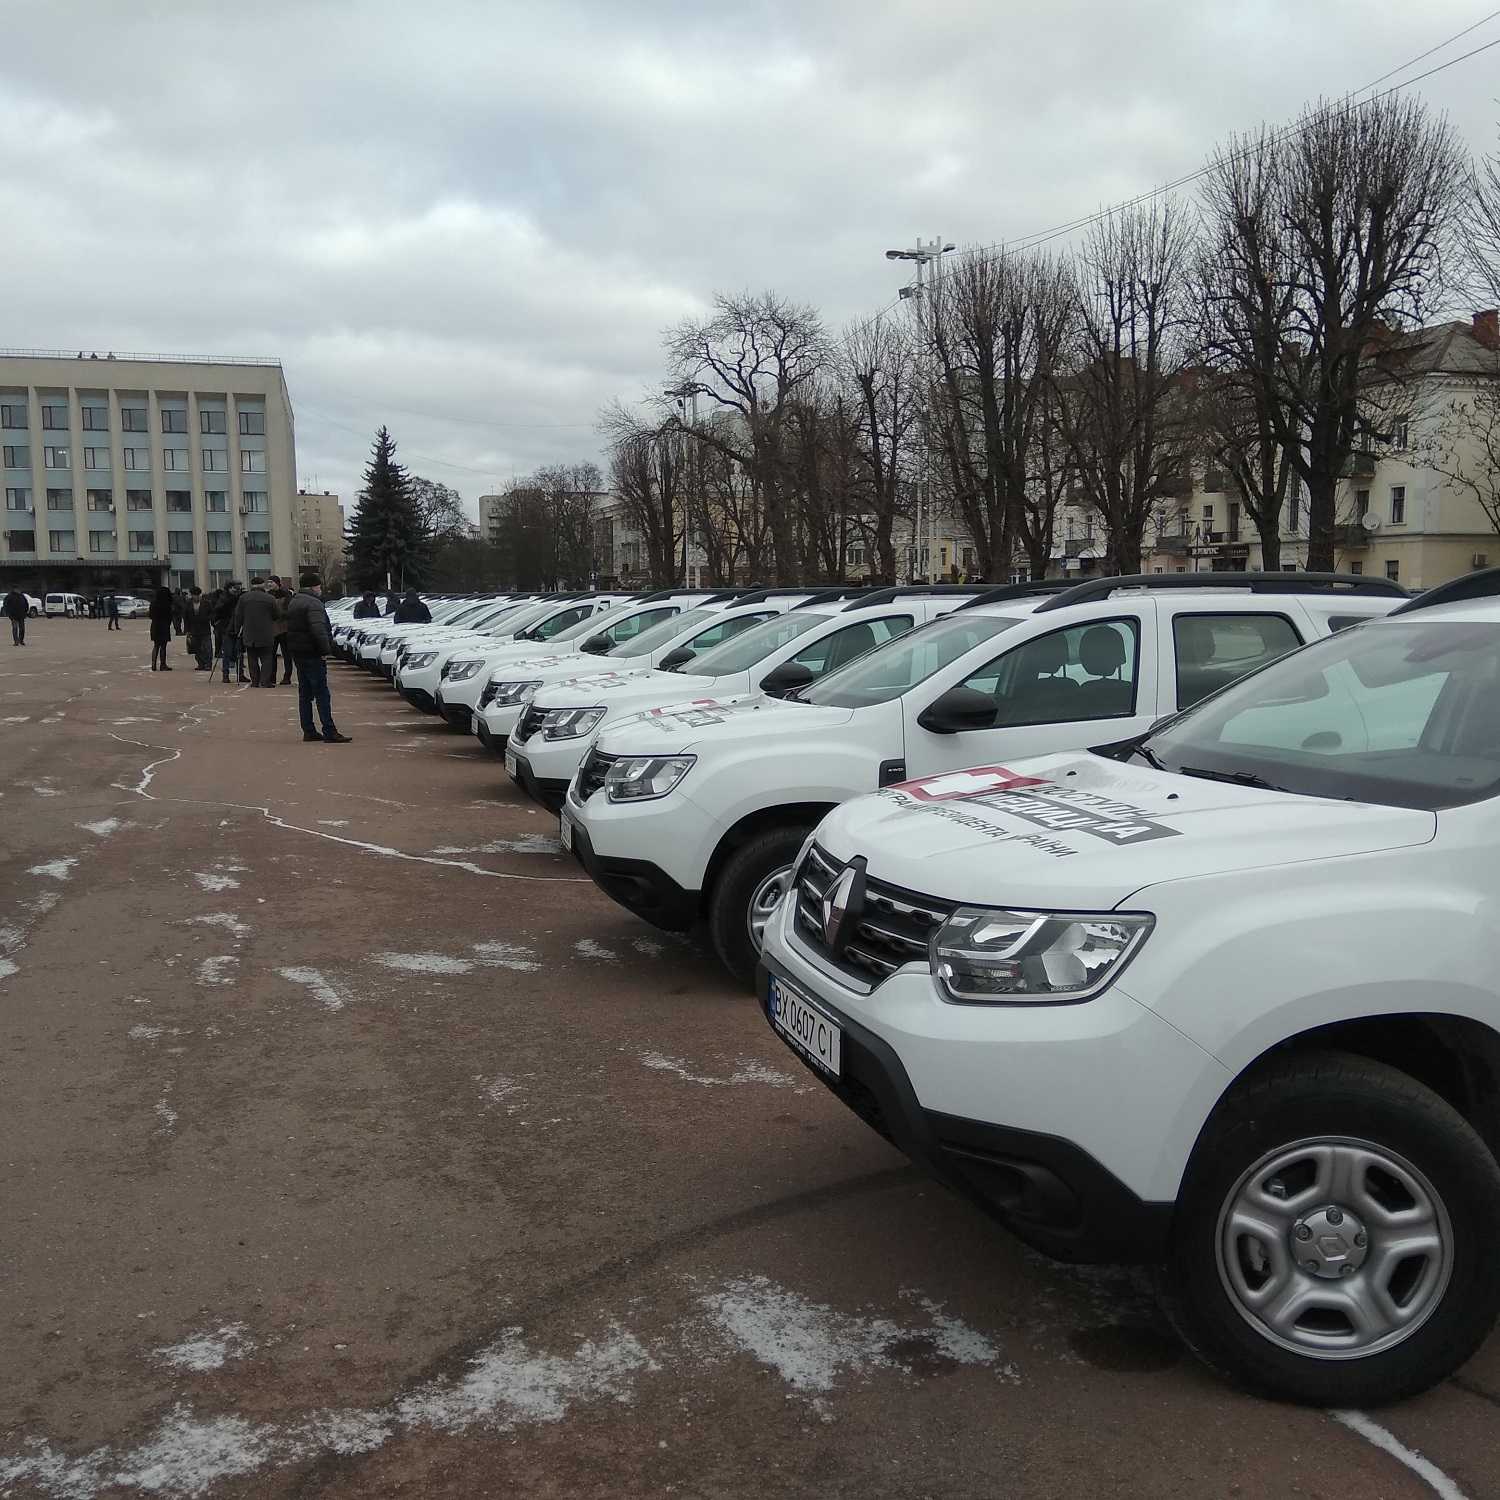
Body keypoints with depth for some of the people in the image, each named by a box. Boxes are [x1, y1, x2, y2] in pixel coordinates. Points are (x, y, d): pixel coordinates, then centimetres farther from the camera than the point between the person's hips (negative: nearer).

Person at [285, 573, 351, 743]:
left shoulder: (293, 603, 17)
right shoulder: (313, 603, -14)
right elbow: (318, 630, -25)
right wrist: (326, 649, -21)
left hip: (297, 653, 10)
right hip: (312, 654, -10)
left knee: (304, 694, 12)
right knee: (322, 694, -10)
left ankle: (308, 731, 13)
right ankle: (329, 733, -12)